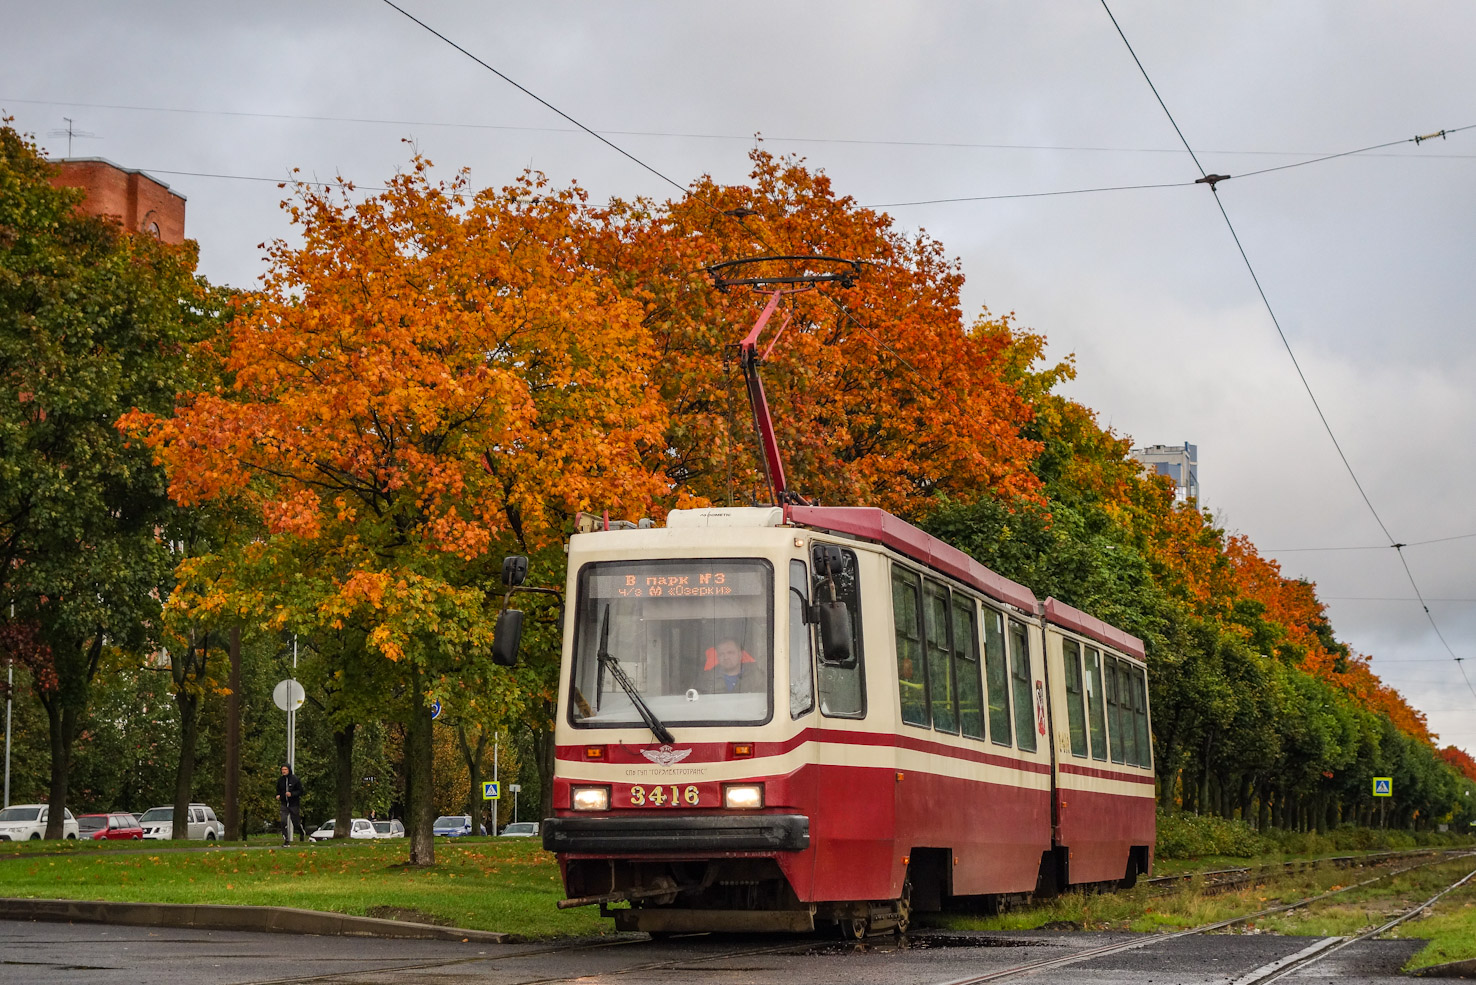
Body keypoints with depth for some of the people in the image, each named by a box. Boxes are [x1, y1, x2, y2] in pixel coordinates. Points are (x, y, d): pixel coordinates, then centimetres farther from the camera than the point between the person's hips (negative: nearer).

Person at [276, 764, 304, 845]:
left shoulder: (295, 780, -10)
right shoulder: (280, 780, 2)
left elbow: (300, 791, -9)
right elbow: (278, 790, 19)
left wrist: (291, 794, -24)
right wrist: (278, 795, -3)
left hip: (294, 804, -3)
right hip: (284, 804, 3)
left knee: (296, 822, 8)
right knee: (283, 822, -13)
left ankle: (302, 833, 40)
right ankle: (286, 839, -6)